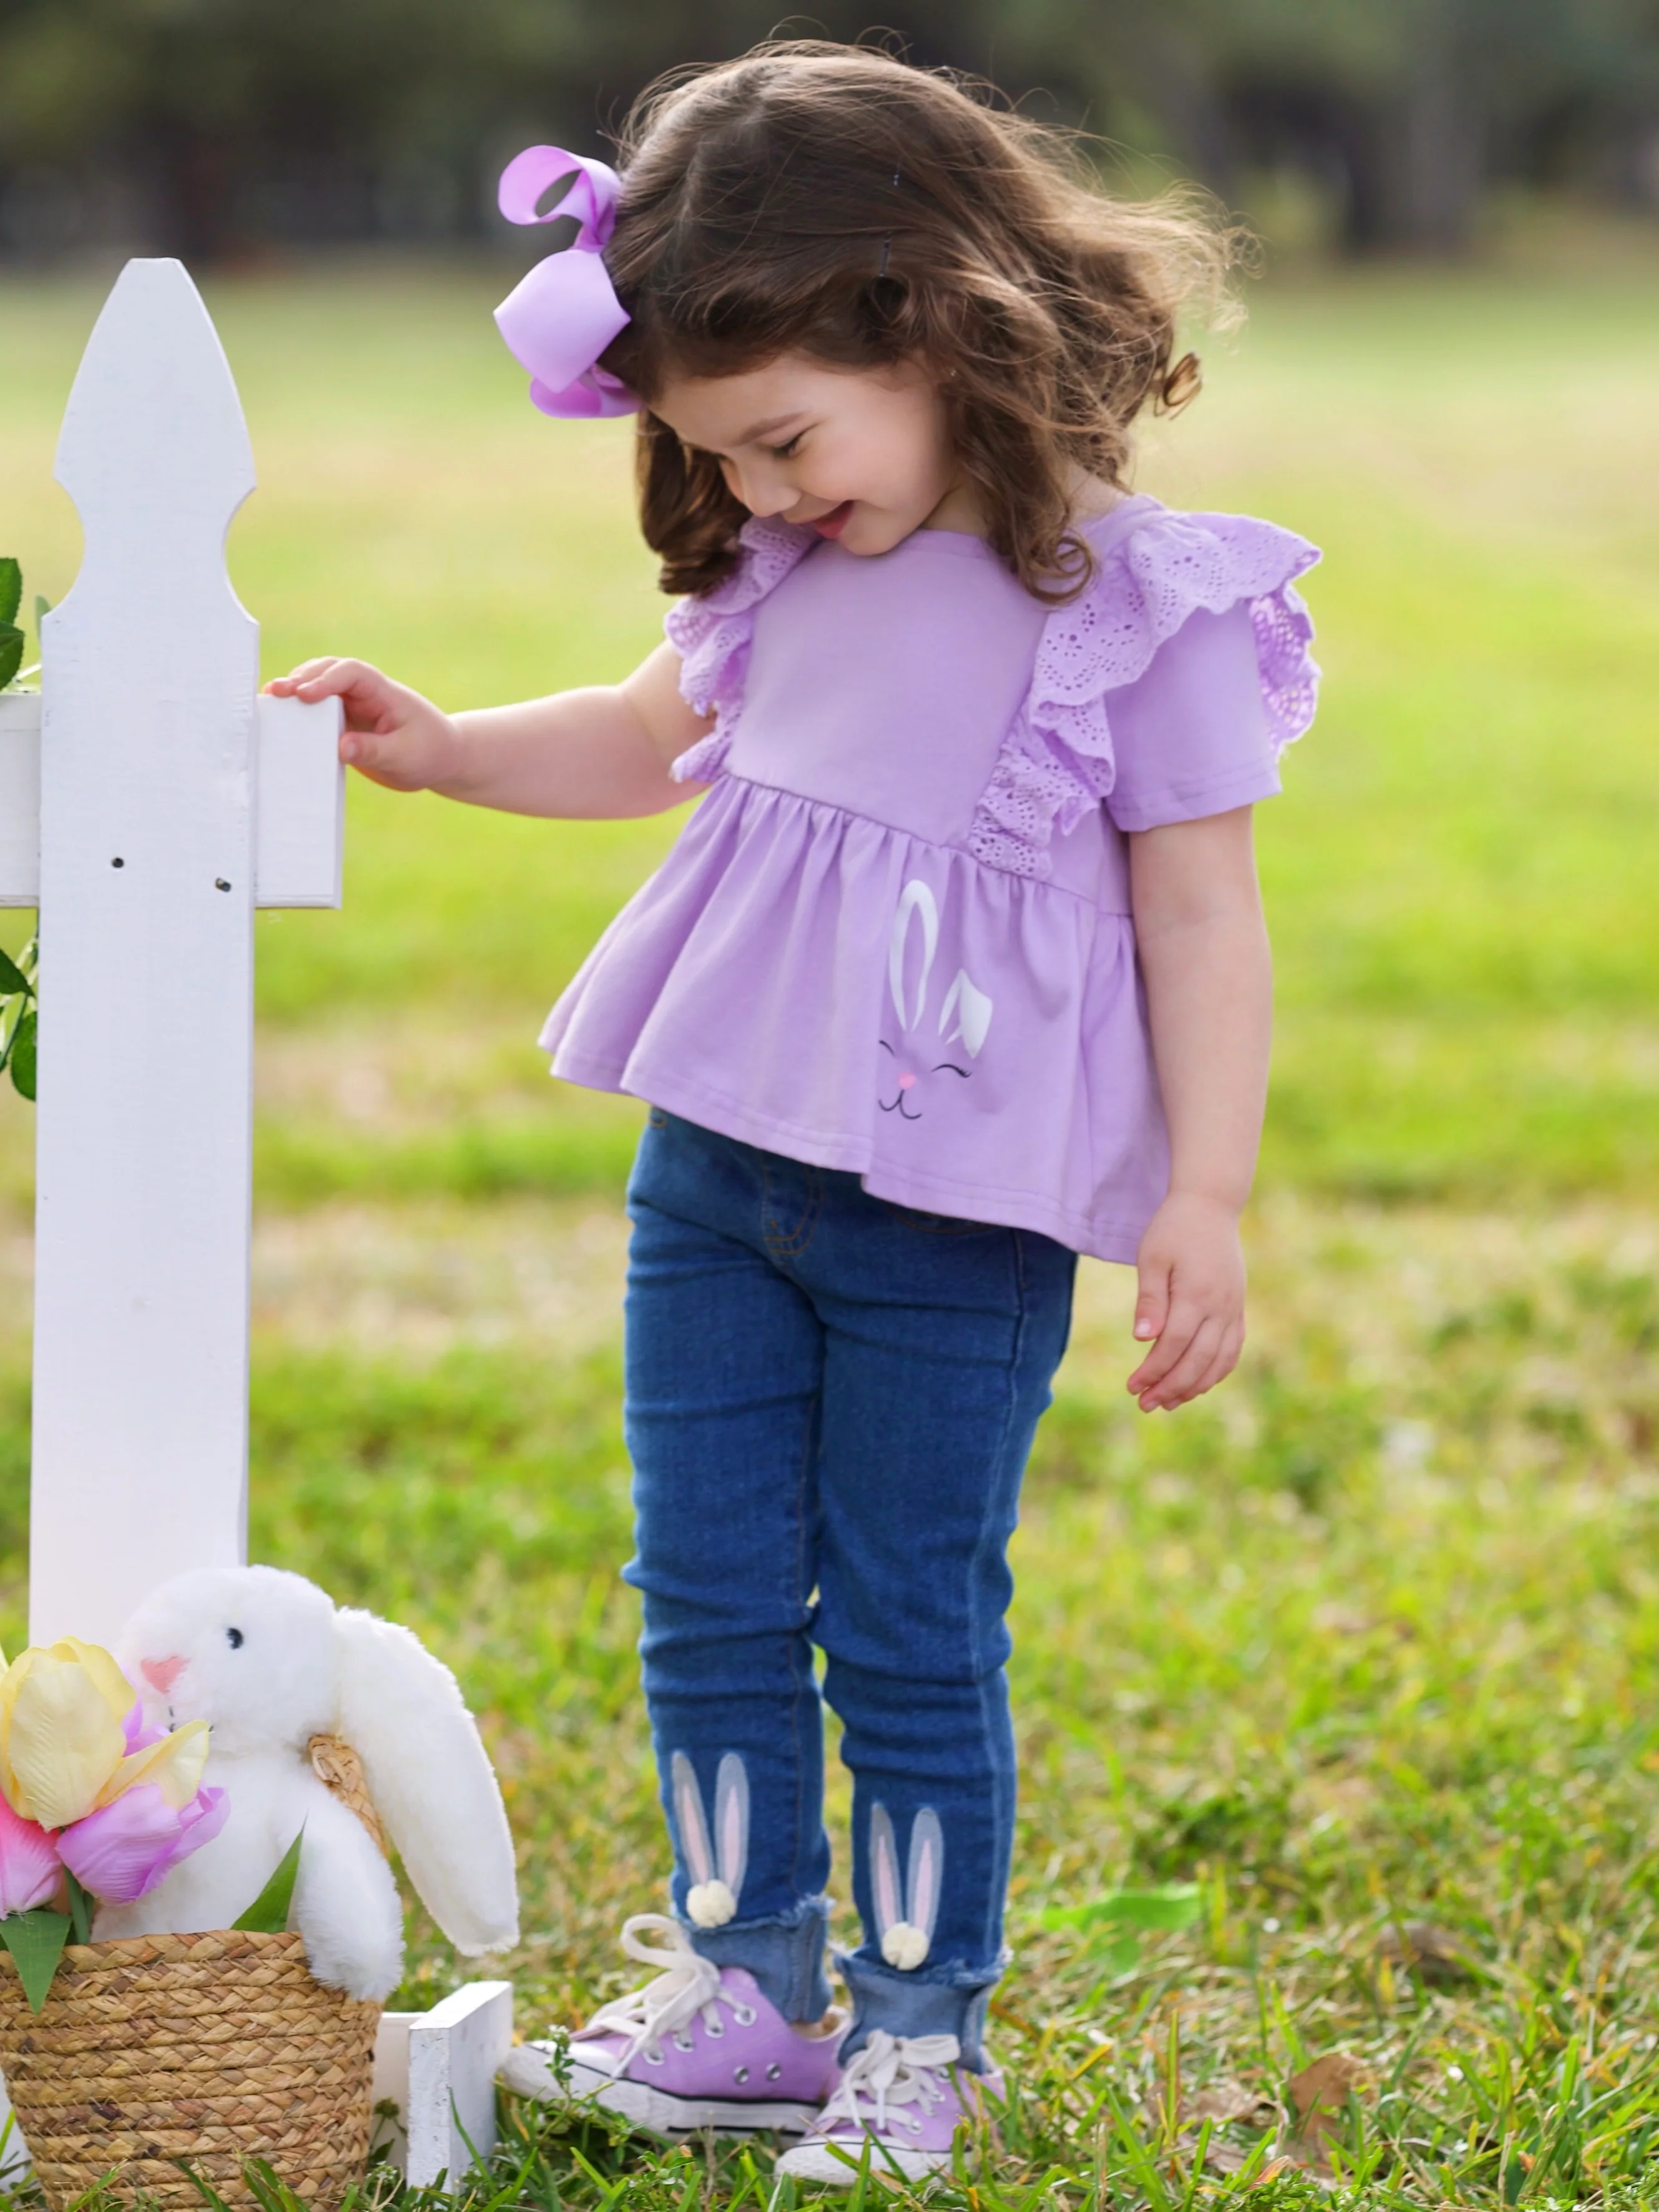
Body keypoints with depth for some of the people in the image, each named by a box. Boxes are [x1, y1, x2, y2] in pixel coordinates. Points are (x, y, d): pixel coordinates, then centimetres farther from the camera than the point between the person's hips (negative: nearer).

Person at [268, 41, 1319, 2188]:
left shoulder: (1134, 603, -10)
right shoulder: (781, 571, 7)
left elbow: (1199, 912, -8)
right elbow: (657, 736, 26)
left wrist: (1201, 1198, -11)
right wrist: (441, 748, 14)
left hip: (958, 1217, -6)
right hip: (715, 1176, 6)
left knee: (910, 1630, 2)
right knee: (708, 1605, 9)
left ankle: (924, 2025, 15)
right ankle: (744, 1984, 22)